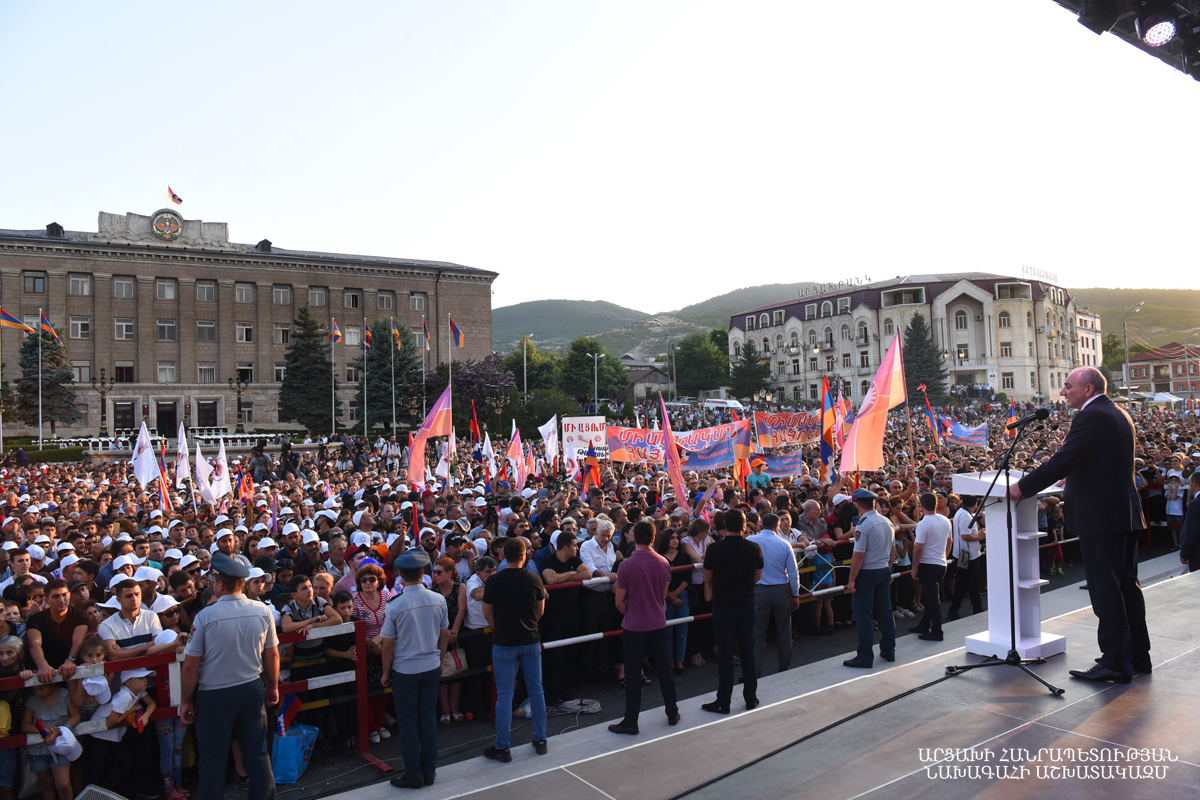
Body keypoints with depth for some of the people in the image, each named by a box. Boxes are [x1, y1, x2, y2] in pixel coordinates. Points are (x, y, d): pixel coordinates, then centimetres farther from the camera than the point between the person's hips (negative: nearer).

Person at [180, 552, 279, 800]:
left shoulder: (205, 616, -16)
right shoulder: (262, 611, -8)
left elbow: (191, 666, -10)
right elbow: (273, 655, 2)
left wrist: (186, 700, 3)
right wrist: (273, 686, 16)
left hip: (215, 694, -3)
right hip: (252, 689, 3)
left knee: (213, 759, 12)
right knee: (257, 751, 16)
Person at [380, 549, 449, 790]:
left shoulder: (395, 605, -18)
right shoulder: (438, 600, -9)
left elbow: (388, 645, -11)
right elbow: (444, 636, 3)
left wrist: (386, 673, 3)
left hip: (405, 671, -3)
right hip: (431, 667, 3)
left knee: (408, 722, 9)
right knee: (429, 718, 14)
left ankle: (413, 775, 19)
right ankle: (429, 772, 24)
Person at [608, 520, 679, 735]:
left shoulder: (627, 565, -17)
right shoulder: (664, 563, -2)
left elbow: (619, 602, -11)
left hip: (634, 627, -4)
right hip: (658, 624, 4)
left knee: (633, 674, 4)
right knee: (663, 669, 16)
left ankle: (630, 723, 11)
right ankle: (673, 714, 27)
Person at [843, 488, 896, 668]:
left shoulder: (863, 524, -18)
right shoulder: (887, 522, 5)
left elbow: (859, 555, -20)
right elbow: (893, 549, 13)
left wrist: (852, 580, -15)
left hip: (867, 573, -7)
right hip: (884, 571, 8)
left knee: (864, 615, -1)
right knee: (885, 611, 16)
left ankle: (865, 657, 4)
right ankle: (888, 651, 27)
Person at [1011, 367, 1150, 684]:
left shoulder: (1091, 417, -15)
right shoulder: (1120, 416, 15)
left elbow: (1062, 461, -21)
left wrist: (1023, 487, -14)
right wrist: (1074, 479, 29)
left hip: (1100, 517, -10)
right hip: (1126, 514, 10)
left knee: (1105, 590, -3)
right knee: (1126, 585, 16)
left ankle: (1116, 663, 3)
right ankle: (1138, 655, 25)